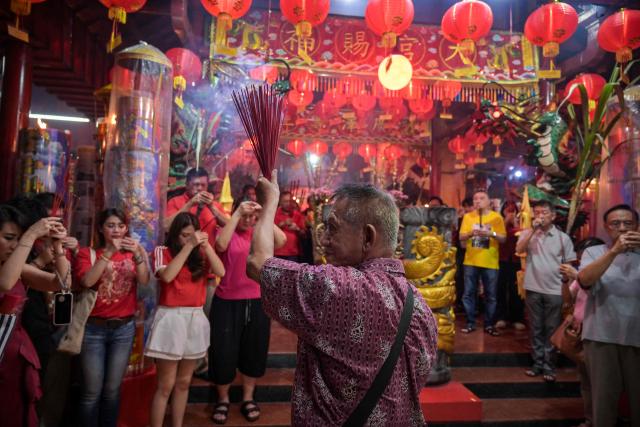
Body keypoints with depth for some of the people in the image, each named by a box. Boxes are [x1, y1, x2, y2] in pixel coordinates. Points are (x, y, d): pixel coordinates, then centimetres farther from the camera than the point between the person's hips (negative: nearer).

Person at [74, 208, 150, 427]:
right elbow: (86, 281, -19)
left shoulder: (132, 253, 5)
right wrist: (109, 253, -24)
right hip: (93, 328, -2)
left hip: (124, 328, 2)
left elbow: (144, 281, -11)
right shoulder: (87, 253, -1)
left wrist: (138, 255, -26)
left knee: (112, 389, 12)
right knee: (92, 391, 3)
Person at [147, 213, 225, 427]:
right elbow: (167, 276, -20)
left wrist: (206, 244, -12)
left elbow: (220, 272, -8)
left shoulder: (201, 254, 7)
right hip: (171, 318, -4)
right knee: (166, 385, 3)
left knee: (184, 382, 16)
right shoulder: (162, 251, -2)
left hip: (195, 319, 4)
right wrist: (189, 245, -19)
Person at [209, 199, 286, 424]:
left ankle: (248, 399, 37)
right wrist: (237, 214, -26)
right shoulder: (226, 232, -4)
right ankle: (223, 399, 34)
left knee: (254, 351, 16)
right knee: (224, 352, 9)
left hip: (257, 302, 3)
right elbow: (221, 245, -27)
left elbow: (281, 240, -17)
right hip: (227, 302, -2)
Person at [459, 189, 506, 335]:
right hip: (471, 261, 1)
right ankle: (470, 323, 15)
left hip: (490, 263, -1)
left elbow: (503, 239, -2)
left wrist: (491, 233, -20)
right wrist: (471, 233, -17)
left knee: (490, 295, 5)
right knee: (468, 293, 4)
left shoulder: (497, 217, 0)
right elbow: (461, 237, 3)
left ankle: (489, 324, 18)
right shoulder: (467, 216, 5)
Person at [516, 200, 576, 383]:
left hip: (555, 291, 0)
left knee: (551, 330, 6)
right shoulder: (528, 233, 3)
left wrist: (568, 271, -10)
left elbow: (568, 264, 8)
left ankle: (549, 366, 14)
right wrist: (533, 229, -18)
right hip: (533, 289, 1)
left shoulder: (563, 237, 3)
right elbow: (519, 249, -16)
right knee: (536, 329, 10)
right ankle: (538, 362, 20)